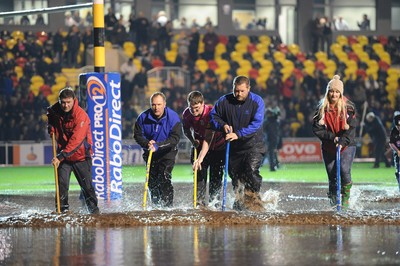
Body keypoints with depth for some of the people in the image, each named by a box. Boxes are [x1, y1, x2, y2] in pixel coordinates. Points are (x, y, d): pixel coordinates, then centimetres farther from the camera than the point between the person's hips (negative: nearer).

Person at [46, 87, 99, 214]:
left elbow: (76, 140, -29)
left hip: (81, 156, -3)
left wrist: (61, 156, -36)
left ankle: (94, 210, 17)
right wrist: (50, 127, 1)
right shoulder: (55, 111, -4)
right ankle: (62, 210, -3)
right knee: (62, 184, -10)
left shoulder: (81, 116, -22)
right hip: (63, 155, 3)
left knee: (87, 186, 2)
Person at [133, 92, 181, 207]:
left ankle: (167, 205, -16)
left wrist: (157, 145, -34)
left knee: (164, 177, -18)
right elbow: (137, 135, -6)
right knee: (152, 180, 6)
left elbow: (174, 138, -23)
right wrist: (147, 144, -27)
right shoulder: (143, 117, -11)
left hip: (167, 152, -3)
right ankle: (156, 205, 22)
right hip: (150, 153, 3)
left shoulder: (173, 117, -18)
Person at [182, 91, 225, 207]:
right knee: (199, 172, -8)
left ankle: (214, 202, 4)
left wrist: (200, 159, -50)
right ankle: (200, 201, -7)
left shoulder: (211, 113, -34)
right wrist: (192, 140, -15)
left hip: (218, 146, -4)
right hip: (199, 145, 4)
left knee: (216, 176, -6)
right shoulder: (187, 114, -16)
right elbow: (186, 129, 6)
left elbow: (208, 139, -41)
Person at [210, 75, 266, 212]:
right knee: (235, 174, 9)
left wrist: (238, 134, -29)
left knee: (252, 170, -21)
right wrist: (223, 125, -11)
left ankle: (253, 200, -17)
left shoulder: (257, 101, -11)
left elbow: (256, 123, -21)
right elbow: (213, 115, 10)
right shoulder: (225, 101, -2)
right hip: (233, 146, 4)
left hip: (253, 144, -4)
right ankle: (239, 201, 25)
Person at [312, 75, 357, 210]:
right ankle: (333, 198, 26)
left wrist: (342, 141, -23)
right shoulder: (322, 107, -2)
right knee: (331, 174, 5)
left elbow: (351, 128, -10)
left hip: (346, 145, -2)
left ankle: (345, 199, -8)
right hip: (328, 147, 2)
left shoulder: (348, 107, -6)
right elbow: (316, 128, -5)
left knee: (344, 169, -19)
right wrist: (332, 137, -16)